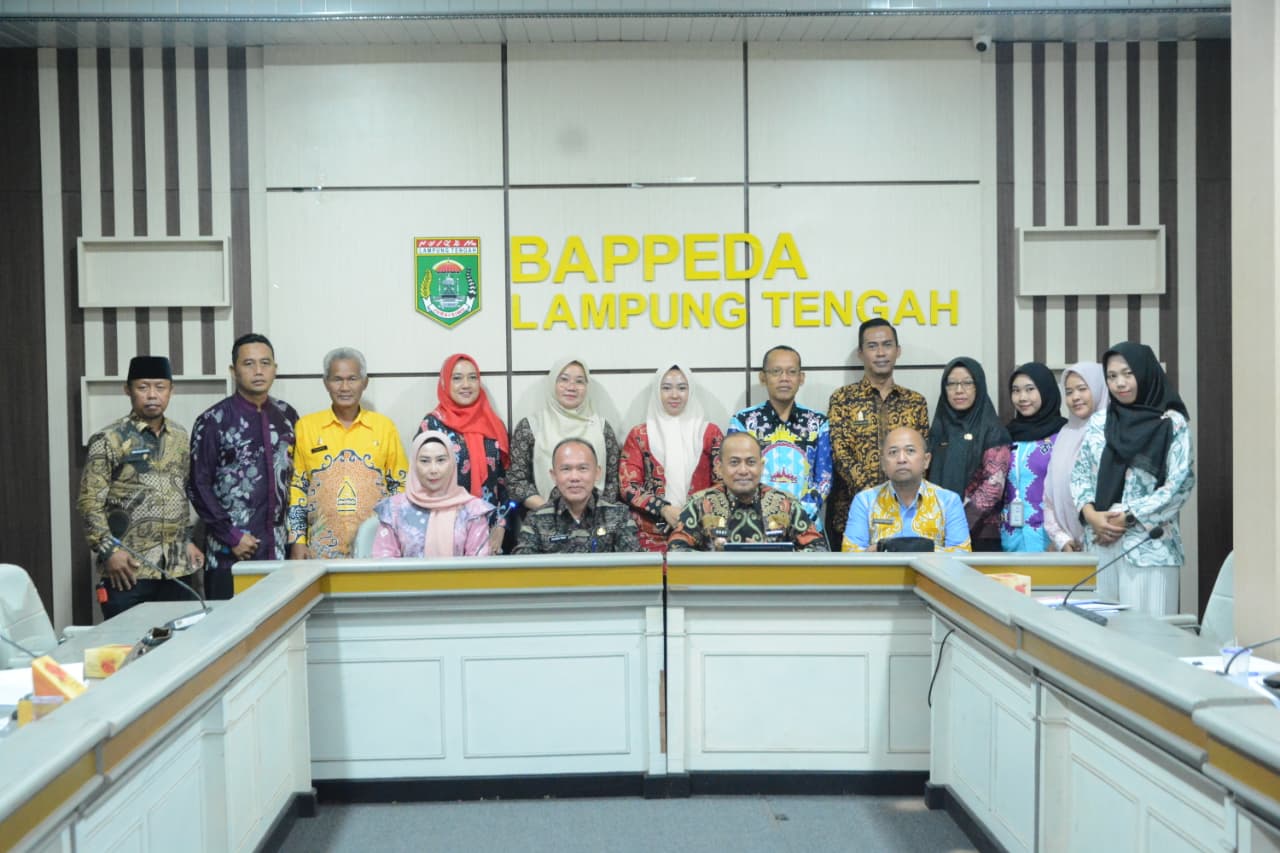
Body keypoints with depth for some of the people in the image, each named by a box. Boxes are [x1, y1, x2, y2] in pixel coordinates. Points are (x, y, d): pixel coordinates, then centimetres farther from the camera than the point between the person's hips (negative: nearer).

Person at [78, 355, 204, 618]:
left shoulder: (180, 437, 11)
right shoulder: (108, 440, -5)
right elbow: (90, 502, -7)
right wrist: (109, 550, -15)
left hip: (177, 568, 5)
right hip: (129, 570, -5)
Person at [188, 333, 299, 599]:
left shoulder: (287, 417, 10)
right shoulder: (213, 422, -3)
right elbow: (198, 487, -5)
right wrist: (232, 537, -9)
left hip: (279, 550, 4)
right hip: (229, 555, -4)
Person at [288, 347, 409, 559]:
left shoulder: (385, 426, 5)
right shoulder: (305, 426, 5)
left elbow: (400, 486, 9)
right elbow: (296, 487, 6)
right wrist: (297, 541, 0)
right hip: (322, 550, 0)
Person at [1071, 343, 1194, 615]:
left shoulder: (1172, 423, -2)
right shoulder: (1098, 422, 10)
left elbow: (1180, 483, -7)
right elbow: (1079, 473, 11)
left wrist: (1127, 518, -12)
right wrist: (1090, 514, -7)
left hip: (1148, 544, -4)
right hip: (1100, 541, 4)